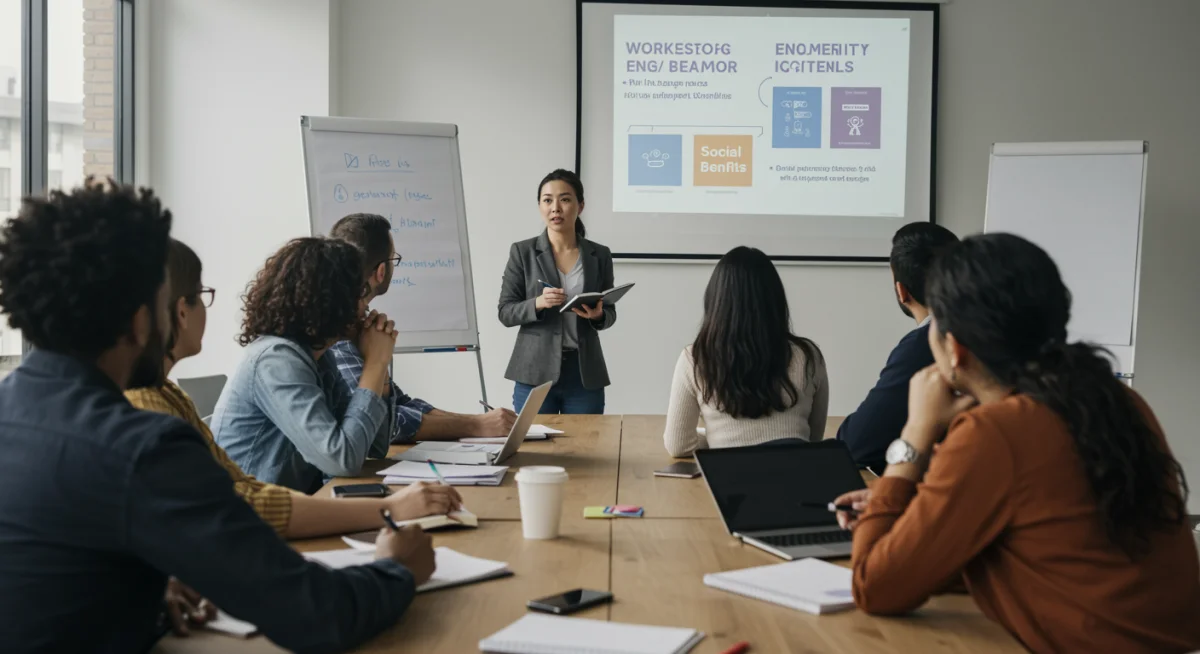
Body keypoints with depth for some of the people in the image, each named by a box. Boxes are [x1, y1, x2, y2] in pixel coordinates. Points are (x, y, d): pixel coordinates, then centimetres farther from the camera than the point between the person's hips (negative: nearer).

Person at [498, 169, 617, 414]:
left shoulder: (599, 255, 5)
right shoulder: (523, 252, 0)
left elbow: (610, 314, 10)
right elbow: (505, 312, -1)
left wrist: (598, 315, -13)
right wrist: (537, 303, -20)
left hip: (585, 374, 2)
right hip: (534, 374, -2)